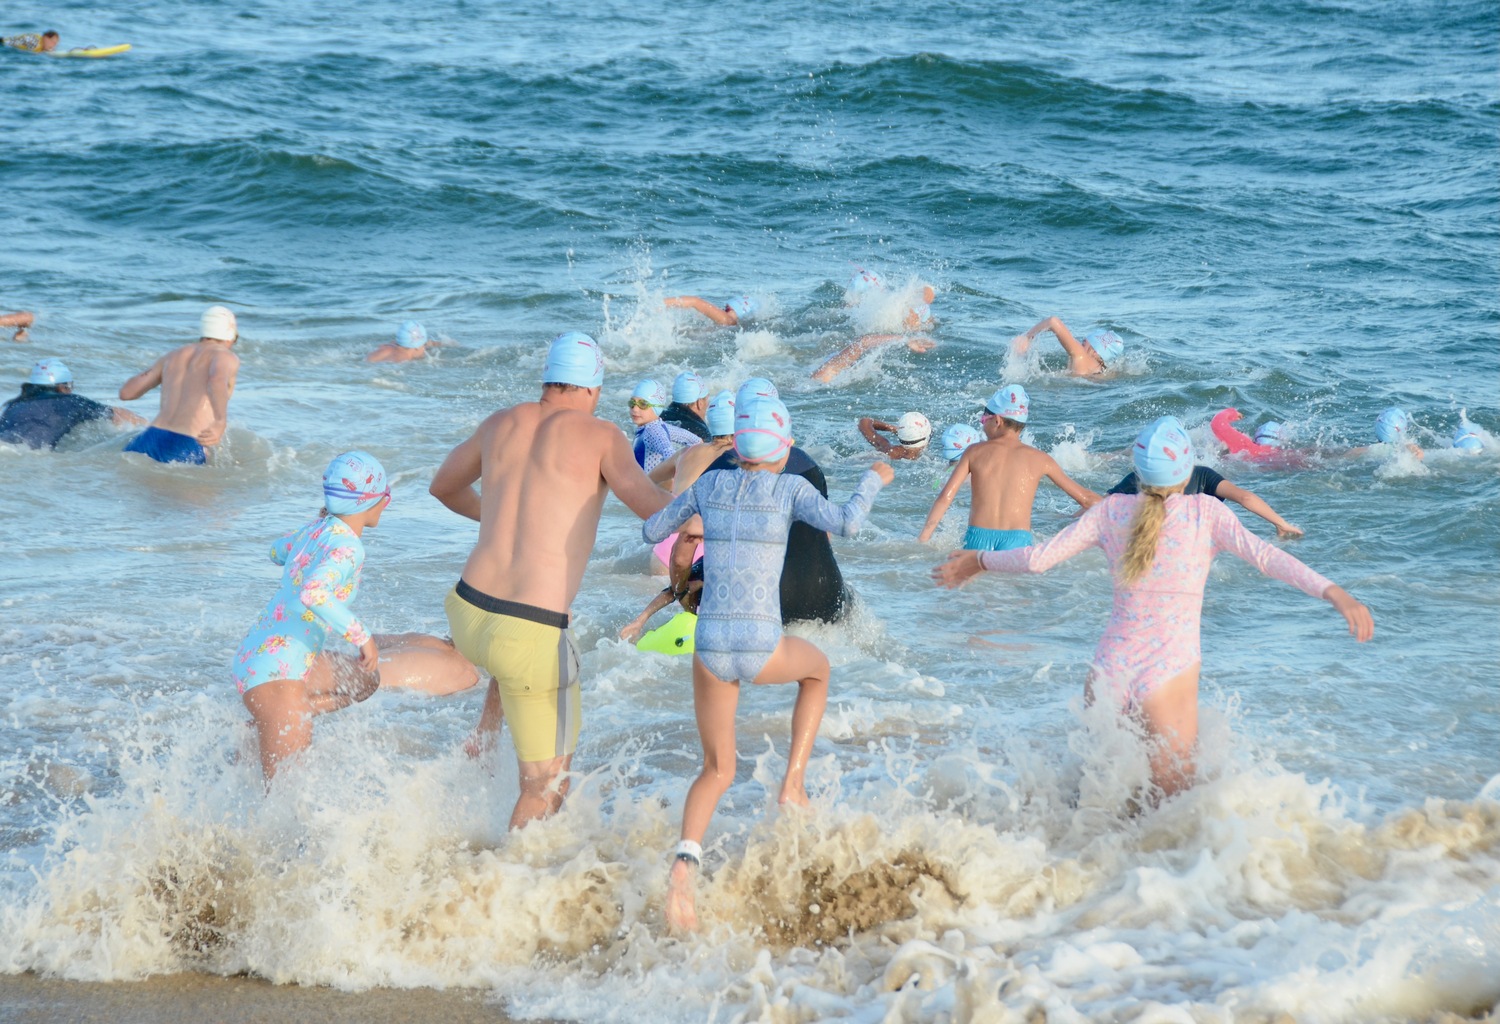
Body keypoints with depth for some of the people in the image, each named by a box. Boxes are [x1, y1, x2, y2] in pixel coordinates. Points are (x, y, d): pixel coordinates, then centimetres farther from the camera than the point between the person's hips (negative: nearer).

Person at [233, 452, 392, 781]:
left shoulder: (314, 530, 9)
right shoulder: (347, 547, -16)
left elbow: (277, 552, 32)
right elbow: (313, 593, -34)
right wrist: (362, 636, -24)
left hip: (252, 654, 9)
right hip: (276, 671, -9)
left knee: (365, 680, 25)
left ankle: (263, 727, 12)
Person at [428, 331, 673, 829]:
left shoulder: (502, 424, 12)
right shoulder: (599, 435, -4)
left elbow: (442, 486, 30)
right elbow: (659, 511, -12)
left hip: (466, 615, 6)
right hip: (530, 635, -6)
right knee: (547, 780, 12)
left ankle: (481, 744, 32)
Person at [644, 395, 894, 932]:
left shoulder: (710, 484, 9)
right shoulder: (790, 488, 0)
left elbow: (651, 531, 20)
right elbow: (845, 523, -15)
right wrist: (873, 480, 3)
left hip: (710, 648, 3)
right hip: (764, 648, -3)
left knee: (717, 772, 19)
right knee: (817, 667, 36)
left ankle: (684, 863, -10)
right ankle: (793, 785, 23)